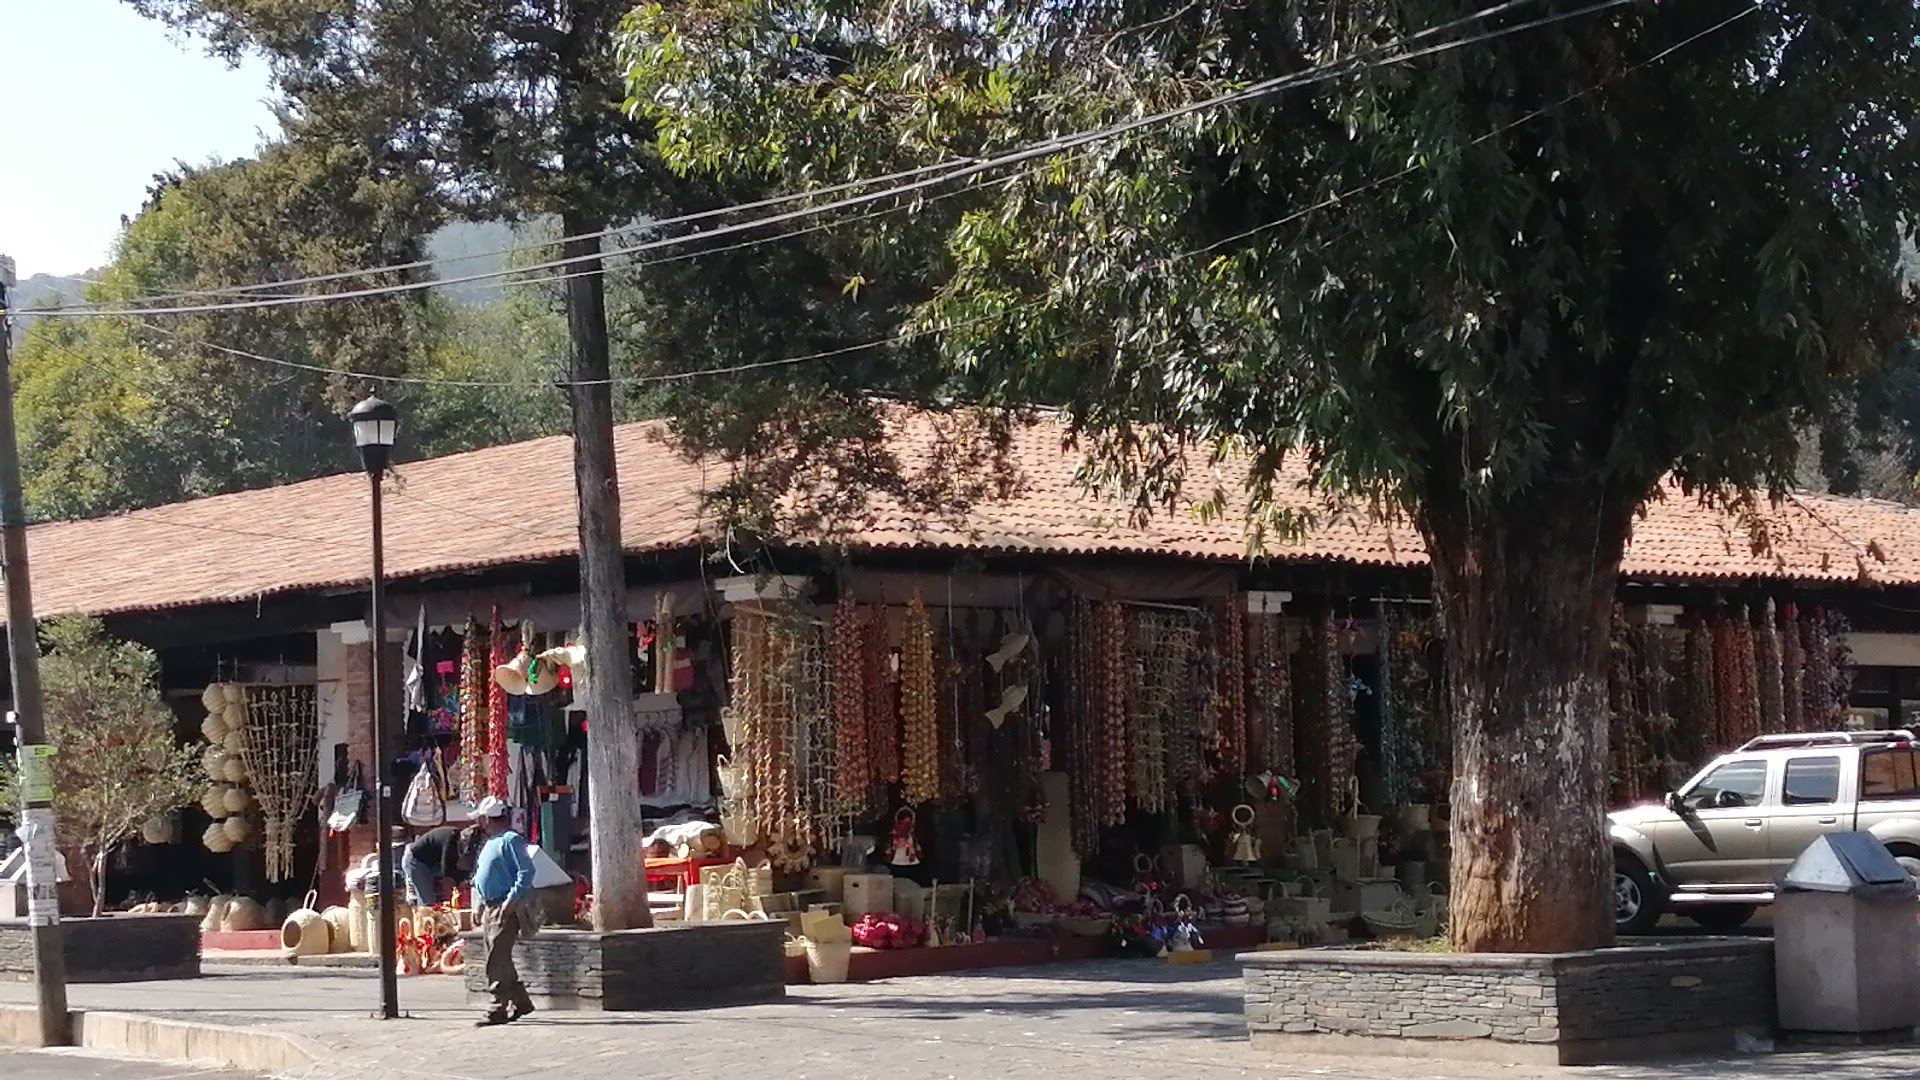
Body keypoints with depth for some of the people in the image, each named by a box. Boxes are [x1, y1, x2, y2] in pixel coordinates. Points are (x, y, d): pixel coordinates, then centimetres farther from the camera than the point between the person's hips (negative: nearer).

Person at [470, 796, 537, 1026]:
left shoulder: (511, 840, -11)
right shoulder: (489, 843, 19)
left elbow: (526, 872, -18)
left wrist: (511, 901, -22)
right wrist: (480, 904, 19)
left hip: (505, 909, -10)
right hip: (489, 908, 10)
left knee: (497, 962, -11)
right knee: (500, 961, 13)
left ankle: (499, 1009, -10)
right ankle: (520, 1001, 22)